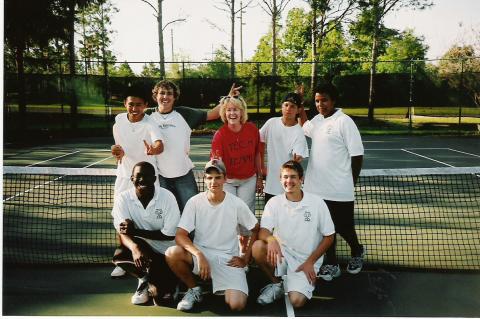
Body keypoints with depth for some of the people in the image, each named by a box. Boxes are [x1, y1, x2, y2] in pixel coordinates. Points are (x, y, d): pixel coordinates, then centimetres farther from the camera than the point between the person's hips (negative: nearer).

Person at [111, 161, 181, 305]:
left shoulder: (167, 197, -17)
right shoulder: (123, 199, -11)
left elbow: (169, 235, -17)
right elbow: (123, 233, -19)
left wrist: (136, 231, -22)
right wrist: (134, 247, -42)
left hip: (166, 252, -2)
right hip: (143, 247, 2)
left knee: (161, 297, -16)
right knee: (119, 255, -29)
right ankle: (144, 279, 4)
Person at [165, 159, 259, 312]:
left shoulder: (236, 204, -7)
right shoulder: (195, 202, -8)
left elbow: (256, 230, 4)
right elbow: (180, 235, -15)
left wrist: (245, 259, -3)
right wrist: (199, 255, -31)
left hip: (228, 258, -1)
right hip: (200, 252, 2)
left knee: (237, 305, -23)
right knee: (172, 253, -30)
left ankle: (223, 286, 14)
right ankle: (194, 289, -1)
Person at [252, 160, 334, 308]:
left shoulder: (317, 203, -7)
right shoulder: (274, 202, -3)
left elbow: (329, 236, -1)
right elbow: (262, 231, -11)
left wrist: (310, 262, -8)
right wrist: (271, 239, -36)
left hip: (306, 260, -2)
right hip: (281, 254, 2)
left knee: (296, 301, -23)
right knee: (257, 247, -28)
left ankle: (303, 283, 14)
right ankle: (277, 284, -1)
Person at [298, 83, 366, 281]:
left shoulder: (344, 122, -11)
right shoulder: (316, 120, 10)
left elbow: (357, 155, -10)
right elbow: (303, 127, 36)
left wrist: (351, 183, -3)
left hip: (339, 190, -6)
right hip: (316, 188, 6)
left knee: (343, 227, 8)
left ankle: (357, 252, 36)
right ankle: (331, 264, 23)